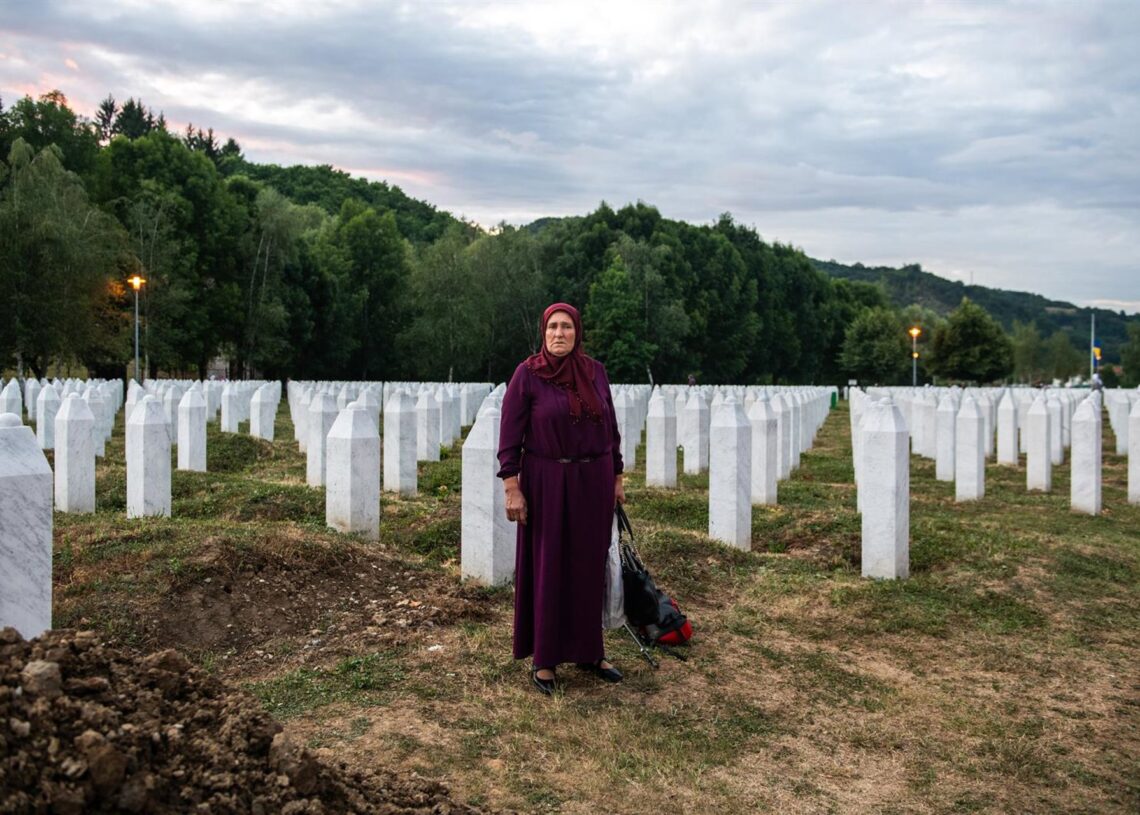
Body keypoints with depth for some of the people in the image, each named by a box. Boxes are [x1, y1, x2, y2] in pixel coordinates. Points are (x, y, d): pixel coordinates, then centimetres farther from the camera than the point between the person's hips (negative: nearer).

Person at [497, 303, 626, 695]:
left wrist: (617, 478, 9)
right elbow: (510, 434, -9)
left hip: (593, 482, 4)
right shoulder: (527, 374, -9)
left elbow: (610, 427, 9)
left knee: (588, 566, 12)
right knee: (546, 568, 4)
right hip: (546, 483, -4)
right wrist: (512, 488, -13)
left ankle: (588, 651, 26)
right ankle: (543, 658, 17)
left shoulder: (595, 371, 3)